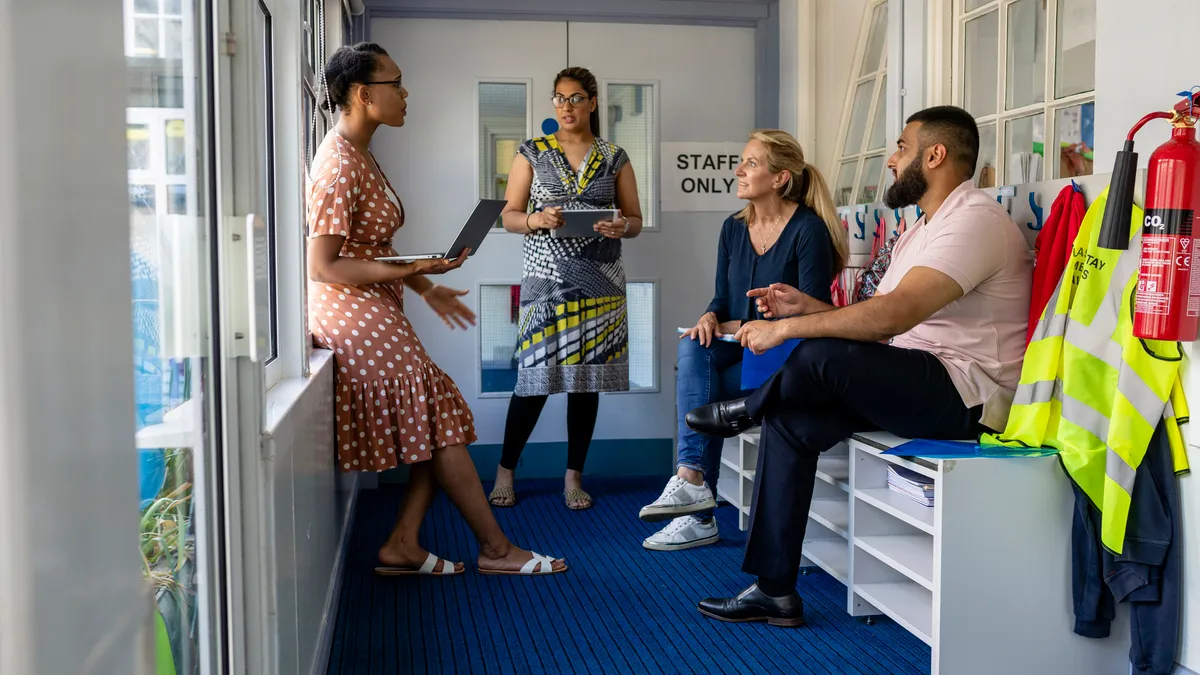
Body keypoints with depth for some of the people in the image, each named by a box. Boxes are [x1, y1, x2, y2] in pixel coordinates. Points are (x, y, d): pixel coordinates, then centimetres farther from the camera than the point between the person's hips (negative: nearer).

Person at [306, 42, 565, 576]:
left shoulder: (359, 155, 14)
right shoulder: (338, 165, -18)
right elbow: (322, 266, -22)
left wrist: (426, 288, 15)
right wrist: (412, 270, -24)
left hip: (377, 311, 10)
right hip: (353, 312, -10)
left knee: (437, 422, 7)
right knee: (439, 417, -7)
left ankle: (402, 547, 10)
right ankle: (496, 549, 3)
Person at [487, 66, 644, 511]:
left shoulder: (614, 158, 9)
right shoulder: (532, 154, 6)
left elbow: (636, 220, 10)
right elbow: (509, 216, 4)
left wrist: (622, 226, -13)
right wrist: (536, 219, -17)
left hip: (599, 283, 2)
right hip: (546, 280, -2)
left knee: (587, 378, 4)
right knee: (535, 377, -6)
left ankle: (574, 476, 16)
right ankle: (505, 469, 12)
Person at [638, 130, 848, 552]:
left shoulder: (809, 230, -11)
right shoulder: (734, 228, 11)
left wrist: (745, 327, -16)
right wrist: (711, 317, -10)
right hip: (738, 352, 6)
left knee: (698, 387, -26)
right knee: (693, 348, -25)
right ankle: (693, 484, -27)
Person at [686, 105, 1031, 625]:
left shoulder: (975, 221, -15)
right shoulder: (923, 229, 20)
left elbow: (894, 313, -28)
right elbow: (878, 330, 16)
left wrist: (786, 328, -23)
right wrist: (809, 307, 3)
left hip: (968, 394, -10)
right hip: (916, 384, 10)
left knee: (822, 355, -29)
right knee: (788, 420, -6)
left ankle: (748, 409, 6)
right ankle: (774, 590, -3)